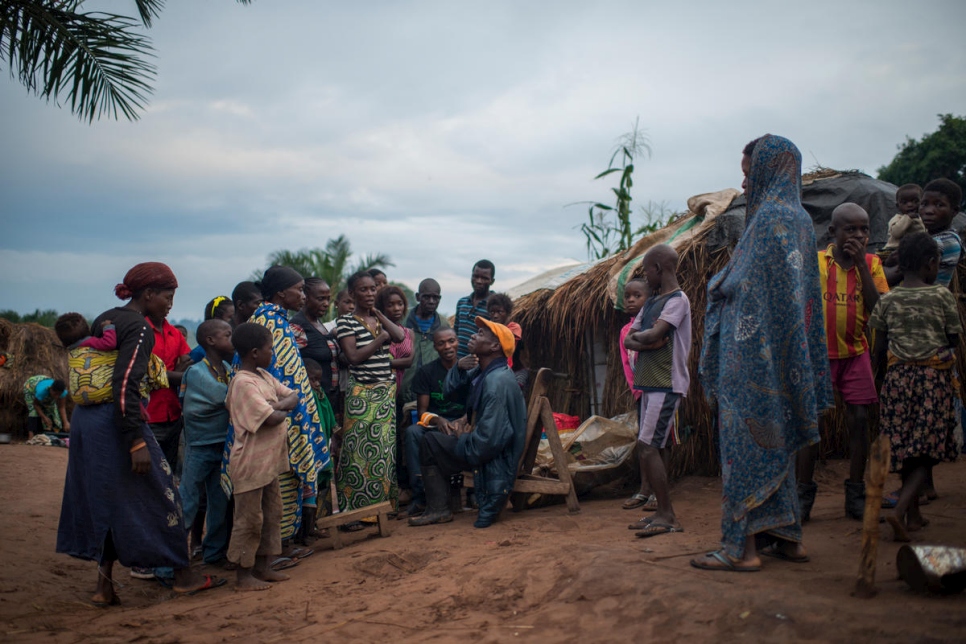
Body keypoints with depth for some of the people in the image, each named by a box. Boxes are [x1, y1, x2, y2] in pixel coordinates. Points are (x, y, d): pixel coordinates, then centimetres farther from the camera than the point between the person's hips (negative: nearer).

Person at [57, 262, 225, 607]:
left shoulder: (104, 319, 15)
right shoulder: (139, 328, -12)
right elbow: (125, 386, -22)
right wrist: (137, 442, -23)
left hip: (85, 419, 9)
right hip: (115, 422, -9)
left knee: (102, 499, 15)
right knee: (157, 493, 3)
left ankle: (104, 585, 18)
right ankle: (182, 574, 14)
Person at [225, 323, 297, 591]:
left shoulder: (264, 376, 10)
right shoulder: (243, 382, -20)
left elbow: (293, 396, 9)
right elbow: (272, 418, -27)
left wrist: (279, 405, -11)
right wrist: (282, 410, -5)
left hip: (270, 459, 9)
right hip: (251, 462, -9)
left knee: (272, 513, 16)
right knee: (249, 519, 1)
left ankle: (263, 566, 27)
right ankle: (243, 575, 12)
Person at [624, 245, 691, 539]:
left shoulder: (678, 299, -9)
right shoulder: (651, 301, 17)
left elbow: (654, 334, -21)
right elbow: (628, 340, 10)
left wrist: (641, 336, -1)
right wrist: (647, 341, -10)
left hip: (667, 384, -9)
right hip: (650, 383, 9)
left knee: (647, 447, -13)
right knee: (654, 448, 9)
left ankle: (667, 516, -7)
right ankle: (663, 513, 15)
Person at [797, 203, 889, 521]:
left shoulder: (871, 263, 2)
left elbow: (878, 309, -10)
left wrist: (861, 263, -14)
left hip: (856, 354, 2)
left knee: (859, 421, 1)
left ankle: (856, 496, 13)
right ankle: (803, 496, 8)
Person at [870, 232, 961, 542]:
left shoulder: (887, 300, 1)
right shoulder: (942, 296, -7)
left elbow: (879, 349, 4)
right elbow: (954, 338, 0)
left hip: (899, 375, 3)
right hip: (934, 377, -3)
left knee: (905, 446, 12)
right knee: (925, 450, -1)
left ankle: (914, 514, 22)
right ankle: (900, 510, -18)